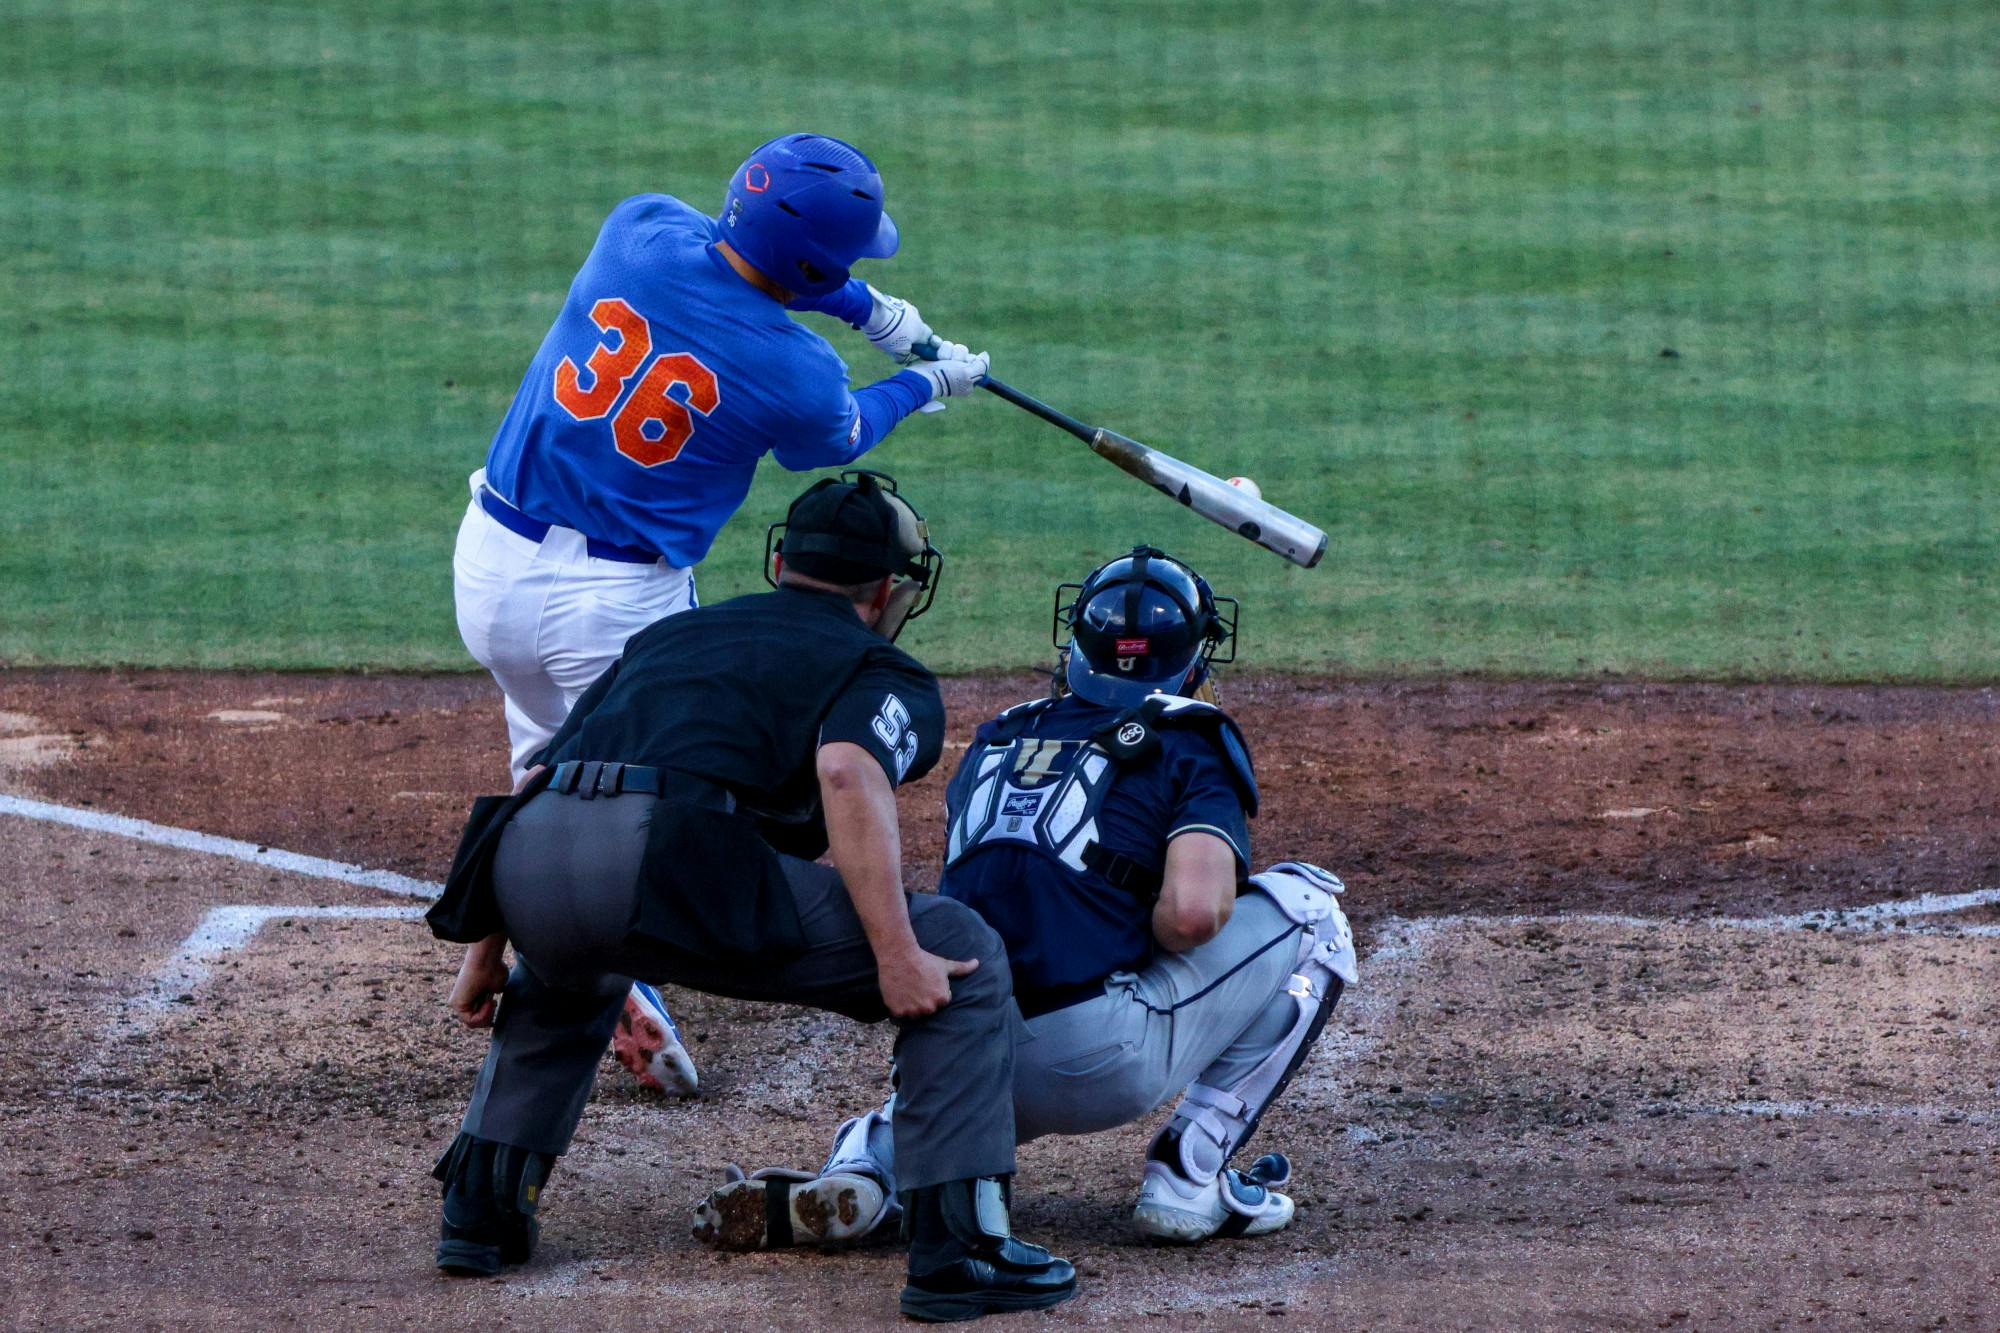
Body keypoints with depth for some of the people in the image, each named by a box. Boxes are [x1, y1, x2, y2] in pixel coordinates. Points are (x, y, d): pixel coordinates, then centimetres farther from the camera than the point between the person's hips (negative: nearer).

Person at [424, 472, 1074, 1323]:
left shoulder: (665, 637, 36)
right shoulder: (882, 671, 18)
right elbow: (848, 774, -6)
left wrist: (485, 952, 35)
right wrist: (895, 956, -10)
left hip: (526, 866, 6)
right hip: (672, 862, -6)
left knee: (568, 970, 44)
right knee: (962, 956, 8)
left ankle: (481, 1210, 32)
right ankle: (955, 1245, 0)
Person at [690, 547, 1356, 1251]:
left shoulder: (996, 742, 21)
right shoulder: (1190, 744, 4)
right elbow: (1193, 912, -12)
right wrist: (1142, 950, 10)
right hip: (1098, 1063, -5)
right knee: (1307, 911, 12)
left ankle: (866, 1165, 5)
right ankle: (1190, 1171, 7)